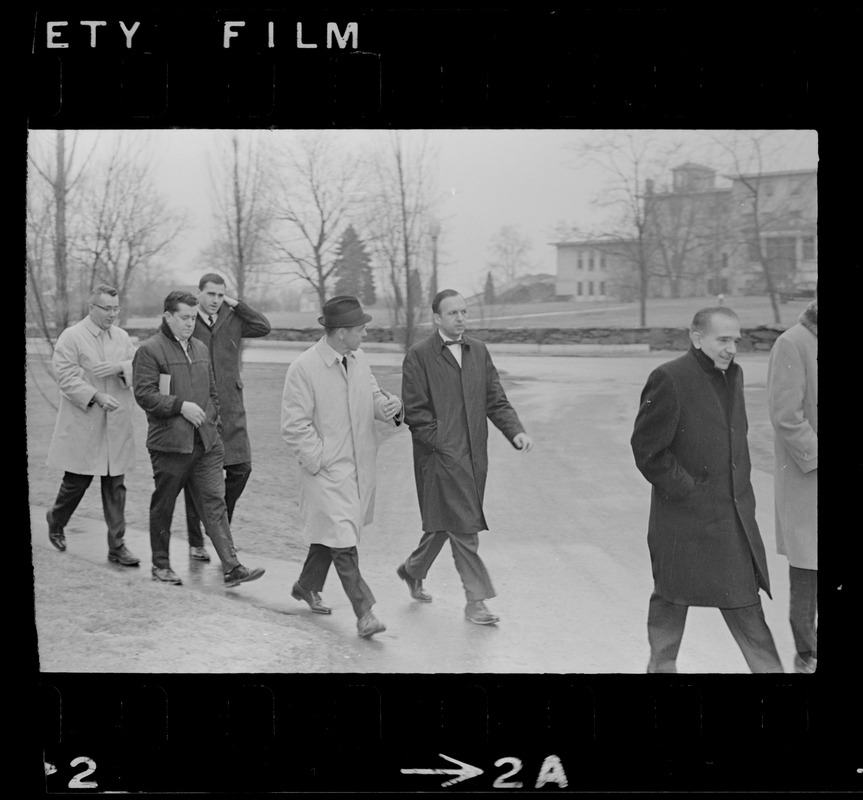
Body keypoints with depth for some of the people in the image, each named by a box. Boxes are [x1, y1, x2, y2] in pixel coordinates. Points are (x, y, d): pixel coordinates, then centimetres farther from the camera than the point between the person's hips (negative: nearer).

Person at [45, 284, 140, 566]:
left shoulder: (122, 337, 12)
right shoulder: (71, 338, -6)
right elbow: (67, 379, -12)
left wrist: (121, 367, -14)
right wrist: (97, 396, -25)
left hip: (116, 426, 5)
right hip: (82, 426, -4)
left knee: (116, 487, 4)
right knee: (77, 481, 5)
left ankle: (117, 546, 8)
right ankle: (56, 520, 34)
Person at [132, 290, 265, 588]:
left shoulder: (200, 349, 16)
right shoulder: (150, 350, -6)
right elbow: (144, 394, -13)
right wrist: (181, 406, -18)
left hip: (206, 441, 5)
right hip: (169, 443, -5)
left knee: (215, 502, -2)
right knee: (163, 507, 7)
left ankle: (232, 568, -6)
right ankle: (161, 565, 22)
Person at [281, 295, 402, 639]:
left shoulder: (357, 360, 5)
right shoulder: (303, 368, -17)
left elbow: (373, 396, 14)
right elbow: (294, 427, -15)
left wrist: (389, 406, -9)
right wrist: (320, 461, -15)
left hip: (359, 467, 8)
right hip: (327, 470, -7)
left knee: (329, 534, 21)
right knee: (342, 541, -9)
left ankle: (307, 587, 41)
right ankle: (364, 613, -6)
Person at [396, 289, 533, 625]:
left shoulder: (479, 351, 12)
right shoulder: (419, 357, -6)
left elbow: (496, 400, 11)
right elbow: (415, 412, -8)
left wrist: (516, 432, -6)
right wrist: (443, 445, -14)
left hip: (473, 456, 6)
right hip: (440, 456, -6)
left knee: (445, 521, 16)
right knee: (463, 526, -7)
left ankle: (413, 570, 39)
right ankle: (475, 600, -1)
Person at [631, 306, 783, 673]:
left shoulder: (733, 375, 10)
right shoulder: (668, 379, -15)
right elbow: (647, 449, -15)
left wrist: (742, 488, 13)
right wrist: (686, 491, -14)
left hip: (734, 513, 6)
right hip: (685, 515, -6)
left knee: (745, 601, 7)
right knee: (673, 596, 10)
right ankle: (661, 663, 28)